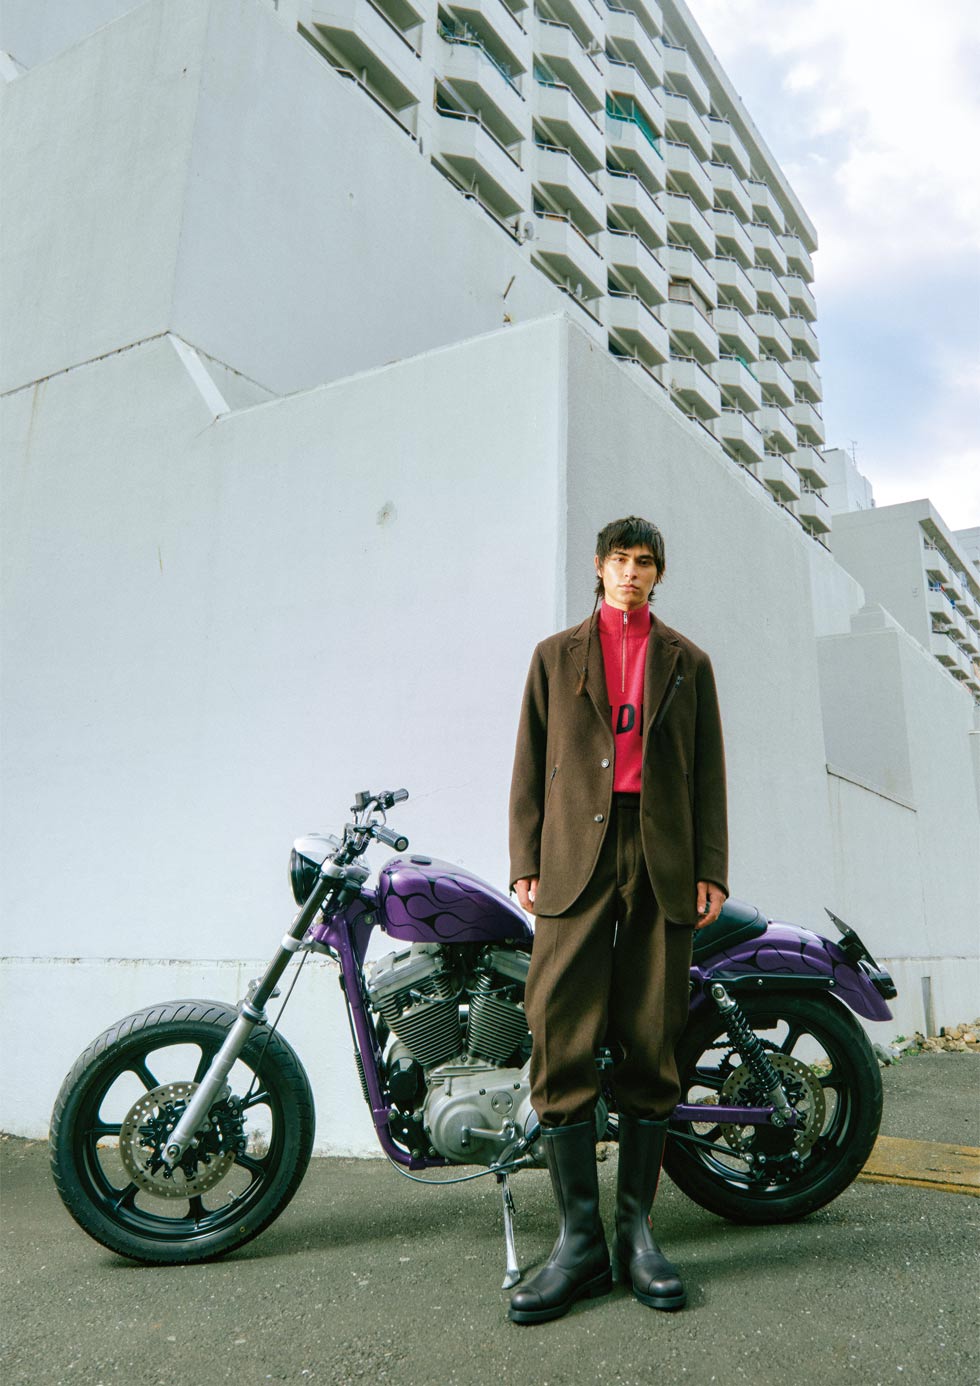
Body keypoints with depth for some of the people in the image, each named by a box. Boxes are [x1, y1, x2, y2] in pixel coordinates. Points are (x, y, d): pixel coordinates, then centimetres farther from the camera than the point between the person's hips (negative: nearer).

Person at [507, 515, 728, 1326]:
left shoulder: (687, 661, 18)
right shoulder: (555, 655, 17)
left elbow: (708, 772, 12)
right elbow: (531, 765, 11)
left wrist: (712, 870, 3)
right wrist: (525, 861, 2)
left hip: (664, 857, 1)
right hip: (576, 855, 0)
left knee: (652, 1045, 2)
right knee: (561, 1041, -8)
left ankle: (636, 1228, 13)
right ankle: (579, 1239, 2)